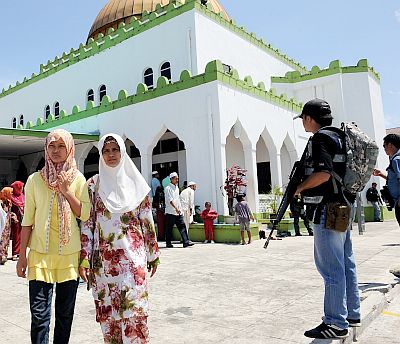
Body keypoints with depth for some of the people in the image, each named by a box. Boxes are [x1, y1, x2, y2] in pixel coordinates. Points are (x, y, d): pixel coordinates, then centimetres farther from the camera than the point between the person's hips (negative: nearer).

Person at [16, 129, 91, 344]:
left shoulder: (78, 179, 3)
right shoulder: (35, 179, 3)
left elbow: (85, 215, -3)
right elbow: (28, 219, 5)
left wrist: (66, 191, -12)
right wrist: (22, 255, 4)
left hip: (70, 254, 1)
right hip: (40, 253, 0)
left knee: (65, 312, 11)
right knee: (39, 313, -1)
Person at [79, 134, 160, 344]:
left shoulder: (135, 182, 4)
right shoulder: (93, 184, 5)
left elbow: (147, 220, 6)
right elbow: (86, 223, 3)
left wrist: (153, 253, 6)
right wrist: (84, 258, -4)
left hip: (132, 253, -1)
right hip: (104, 256, 1)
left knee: (134, 307, -4)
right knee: (107, 308, 8)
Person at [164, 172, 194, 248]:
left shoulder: (177, 188, 17)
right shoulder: (168, 188, -7)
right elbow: (170, 200, -17)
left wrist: (180, 209, 17)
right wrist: (176, 208, -26)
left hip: (178, 212, 7)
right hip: (170, 212, -7)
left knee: (182, 226, 0)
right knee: (169, 228, 2)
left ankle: (186, 242, -2)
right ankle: (168, 243, 12)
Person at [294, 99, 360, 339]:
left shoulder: (320, 138, -12)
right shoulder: (339, 137, 17)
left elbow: (323, 173, -24)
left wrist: (301, 187, -9)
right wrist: (307, 184, 18)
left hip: (329, 210, -10)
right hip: (344, 207, 10)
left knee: (331, 268, -4)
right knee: (346, 264, 16)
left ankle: (336, 324, 4)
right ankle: (352, 315, 27)